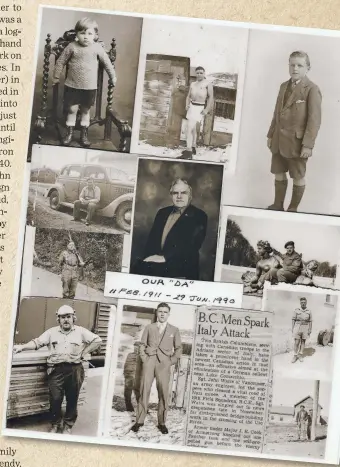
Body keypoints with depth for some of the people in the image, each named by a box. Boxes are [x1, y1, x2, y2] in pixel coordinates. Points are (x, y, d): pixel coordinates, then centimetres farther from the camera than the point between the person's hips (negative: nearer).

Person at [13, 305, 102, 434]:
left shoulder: (80, 331, 5)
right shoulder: (52, 332, 7)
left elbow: (97, 340, 4)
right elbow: (37, 342, -1)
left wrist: (83, 353, -1)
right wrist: (22, 347, -16)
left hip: (74, 369, 0)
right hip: (56, 370, 0)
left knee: (72, 399, 7)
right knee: (55, 399, 1)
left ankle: (68, 426, 24)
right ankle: (56, 424, 23)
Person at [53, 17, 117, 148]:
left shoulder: (97, 48, -5)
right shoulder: (72, 47, -8)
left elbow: (107, 63, 7)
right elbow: (61, 61, 2)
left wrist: (113, 77, 14)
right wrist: (56, 76, 8)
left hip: (90, 87, 1)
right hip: (72, 86, -1)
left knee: (85, 111, 12)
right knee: (72, 110, 5)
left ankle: (84, 134, 23)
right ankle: (69, 133, 18)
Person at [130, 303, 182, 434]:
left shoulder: (174, 330, 10)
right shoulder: (149, 328, 12)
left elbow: (178, 348, 11)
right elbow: (142, 344, 13)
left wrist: (171, 361, 1)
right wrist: (144, 358, 1)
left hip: (164, 364, -1)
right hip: (149, 362, 1)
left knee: (163, 393, -4)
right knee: (144, 391, -2)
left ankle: (162, 423, 4)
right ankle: (139, 420, 6)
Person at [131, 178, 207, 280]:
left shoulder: (199, 216, 2)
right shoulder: (162, 212, 19)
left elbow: (191, 244, -11)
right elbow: (152, 239, 13)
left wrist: (164, 257, -18)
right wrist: (150, 258, -7)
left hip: (181, 268, -5)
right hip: (155, 264, 6)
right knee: (138, 267, -22)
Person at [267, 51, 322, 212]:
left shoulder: (312, 89, -12)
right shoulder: (284, 86, 11)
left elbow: (315, 119, -16)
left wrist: (308, 144, -20)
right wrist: (271, 134, 13)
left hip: (297, 141, -7)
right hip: (279, 140, 7)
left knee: (298, 177, 7)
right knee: (279, 173, 15)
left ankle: (293, 209, 18)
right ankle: (278, 204, 29)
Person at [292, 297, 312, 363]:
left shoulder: (309, 311, 0)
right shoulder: (296, 310, -3)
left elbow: (310, 321, 2)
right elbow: (293, 320, -1)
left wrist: (310, 330, -4)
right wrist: (292, 329, -4)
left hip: (305, 328, 1)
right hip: (297, 328, -1)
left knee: (303, 342, 8)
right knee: (296, 342, -3)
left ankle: (300, 355, 19)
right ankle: (295, 356, 9)